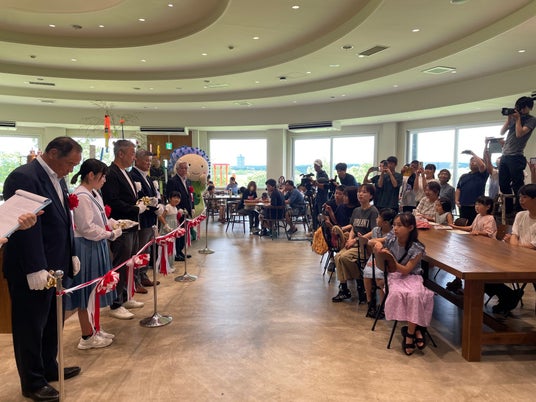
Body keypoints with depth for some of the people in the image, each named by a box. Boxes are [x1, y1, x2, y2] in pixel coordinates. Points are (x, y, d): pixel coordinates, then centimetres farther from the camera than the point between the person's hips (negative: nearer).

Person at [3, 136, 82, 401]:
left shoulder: (57, 178, 11)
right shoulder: (23, 178, -18)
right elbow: (26, 227, -23)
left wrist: (71, 254, 14)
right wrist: (35, 269, -23)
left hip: (55, 266, 9)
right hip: (32, 271, -9)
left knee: (52, 322, 20)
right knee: (31, 327, 7)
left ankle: (49, 369, 37)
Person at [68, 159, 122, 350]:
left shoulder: (94, 194, 9)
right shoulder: (81, 197, -19)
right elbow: (87, 229, -22)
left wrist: (114, 223, 1)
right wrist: (111, 234, -15)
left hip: (97, 247, 10)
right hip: (87, 249, -10)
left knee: (94, 291, 18)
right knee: (86, 292, 3)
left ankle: (93, 329, 32)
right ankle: (87, 337, 16)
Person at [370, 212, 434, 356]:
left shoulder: (417, 248, -13)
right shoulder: (390, 241, -5)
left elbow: (406, 270, -16)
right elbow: (371, 242, 9)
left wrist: (391, 259, -29)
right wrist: (376, 242, -15)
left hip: (412, 277, -2)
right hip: (394, 276, 2)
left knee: (414, 295, -34)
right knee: (397, 293, -31)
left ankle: (410, 333, -15)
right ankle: (416, 329, -14)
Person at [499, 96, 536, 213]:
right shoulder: (514, 117, 16)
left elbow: (519, 133, -13)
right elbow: (502, 132, 13)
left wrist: (518, 119, -5)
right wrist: (509, 118, 4)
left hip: (516, 157, -6)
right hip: (505, 156, 7)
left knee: (517, 186, -6)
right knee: (503, 185, 9)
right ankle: (507, 210, 20)